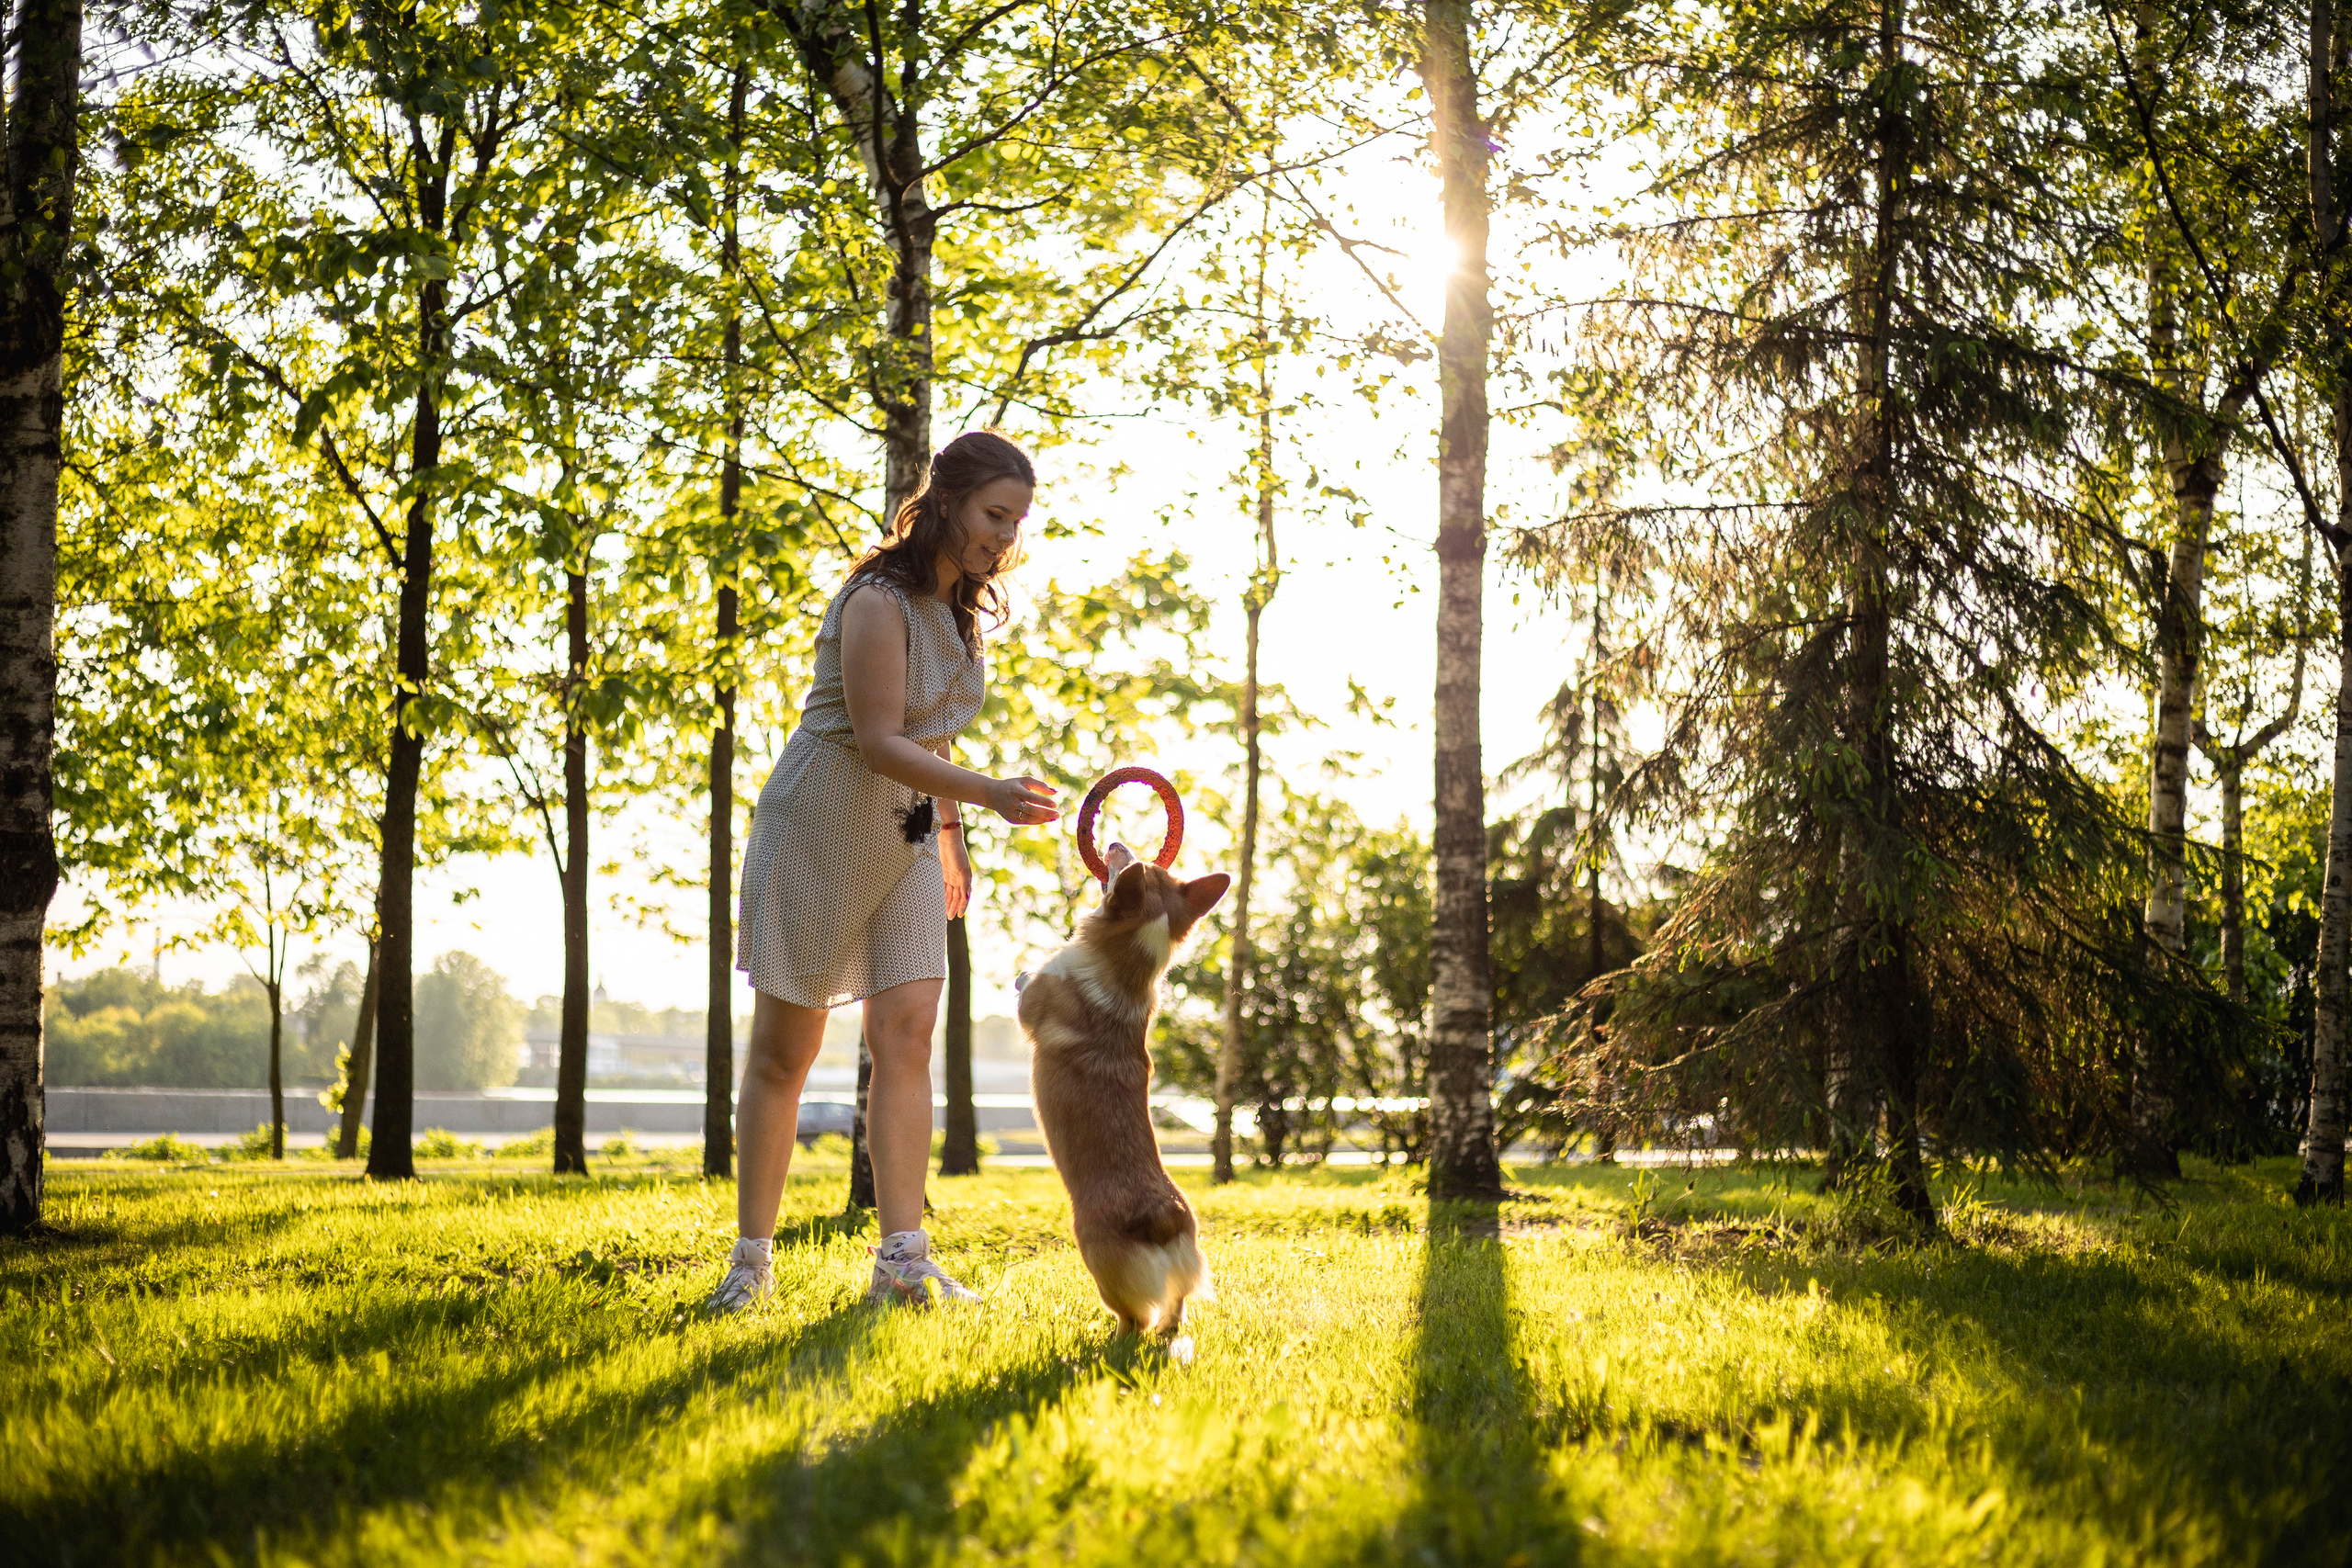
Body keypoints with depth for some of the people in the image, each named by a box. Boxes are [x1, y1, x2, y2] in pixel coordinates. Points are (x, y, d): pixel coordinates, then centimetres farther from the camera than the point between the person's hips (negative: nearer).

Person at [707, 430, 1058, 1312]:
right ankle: (752, 1259, 10)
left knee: (905, 1032, -6)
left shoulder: (961, 606, 6)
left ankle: (902, 1260, -9)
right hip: (819, 829, -7)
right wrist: (991, 795, -37)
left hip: (905, 839, 7)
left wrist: (949, 830, 18)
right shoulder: (879, 602, -20)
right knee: (784, 1050, 1)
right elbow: (878, 742, -26)